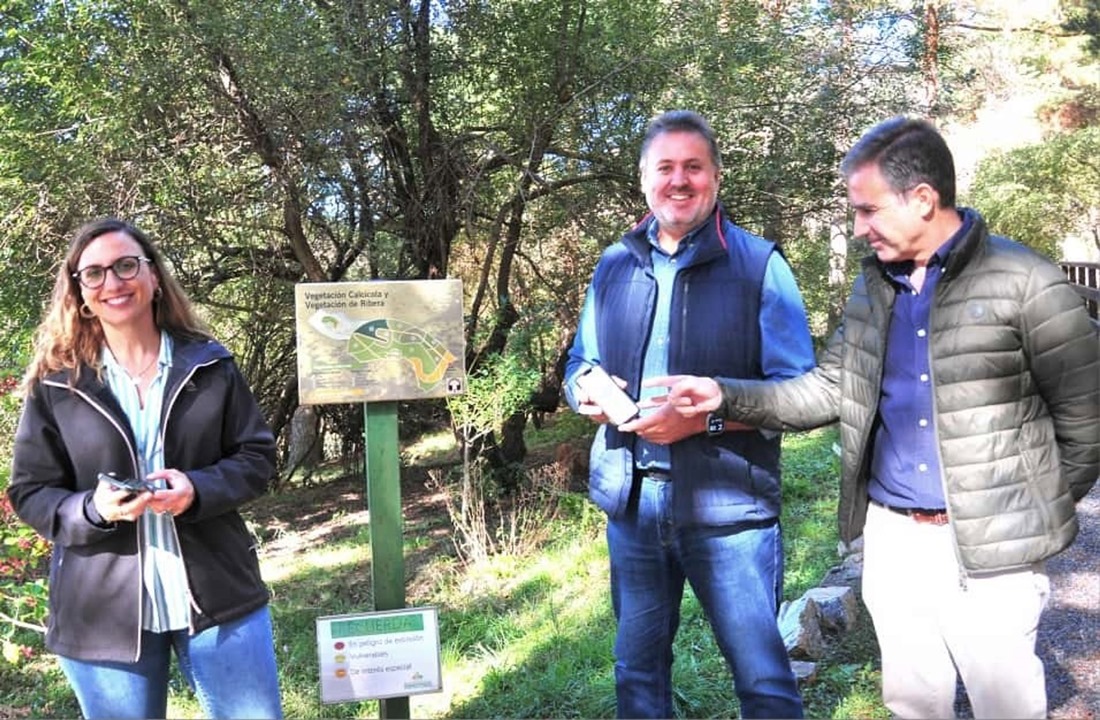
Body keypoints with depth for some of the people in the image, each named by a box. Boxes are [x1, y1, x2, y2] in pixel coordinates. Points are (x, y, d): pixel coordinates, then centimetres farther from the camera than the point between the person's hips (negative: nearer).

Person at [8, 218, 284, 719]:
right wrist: (93, 508, -20)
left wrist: (198, 489, -18)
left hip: (217, 594, 1)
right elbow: (30, 493, 1)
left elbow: (257, 457, 2)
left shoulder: (209, 365, 1)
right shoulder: (54, 382, -1)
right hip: (102, 612, 0)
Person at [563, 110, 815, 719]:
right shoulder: (613, 267, 10)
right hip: (630, 502, 4)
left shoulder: (759, 265, -4)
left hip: (728, 507, -4)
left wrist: (703, 415, -22)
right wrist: (588, 390, -6)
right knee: (637, 668, 17)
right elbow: (578, 366, 18)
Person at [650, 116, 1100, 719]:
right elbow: (831, 390, 8)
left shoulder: (1023, 282, -11)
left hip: (988, 547, -5)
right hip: (891, 536, 5)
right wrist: (725, 396, -3)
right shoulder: (872, 288, 8)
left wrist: (1041, 510, -1)